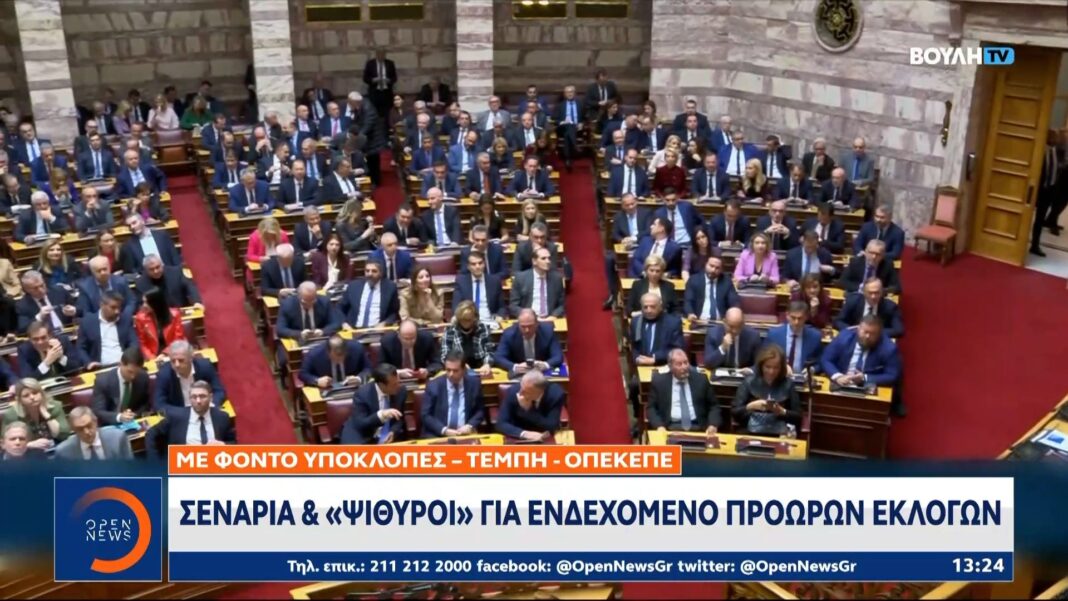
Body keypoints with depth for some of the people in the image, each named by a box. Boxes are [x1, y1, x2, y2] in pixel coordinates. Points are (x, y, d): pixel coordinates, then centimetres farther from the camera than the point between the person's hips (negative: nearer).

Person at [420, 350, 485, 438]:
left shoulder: (474, 383, 3)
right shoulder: (433, 386, -1)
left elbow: (481, 411, 11)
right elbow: (425, 415, 0)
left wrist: (470, 426, -7)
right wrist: (444, 430, -13)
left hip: (465, 433, 1)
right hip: (437, 435, -1)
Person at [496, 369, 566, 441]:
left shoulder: (556, 394, -19)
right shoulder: (512, 392, -16)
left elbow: (551, 427, -21)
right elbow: (501, 424, -16)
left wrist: (527, 409, -27)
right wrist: (524, 433, -31)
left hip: (547, 441, 0)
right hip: (519, 440, 0)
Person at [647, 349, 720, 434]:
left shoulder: (701, 379, 10)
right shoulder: (659, 381, 7)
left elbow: (714, 405, 14)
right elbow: (651, 408, 7)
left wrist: (713, 425, -5)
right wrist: (659, 426, -12)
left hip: (698, 427, 2)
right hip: (670, 428, -1)